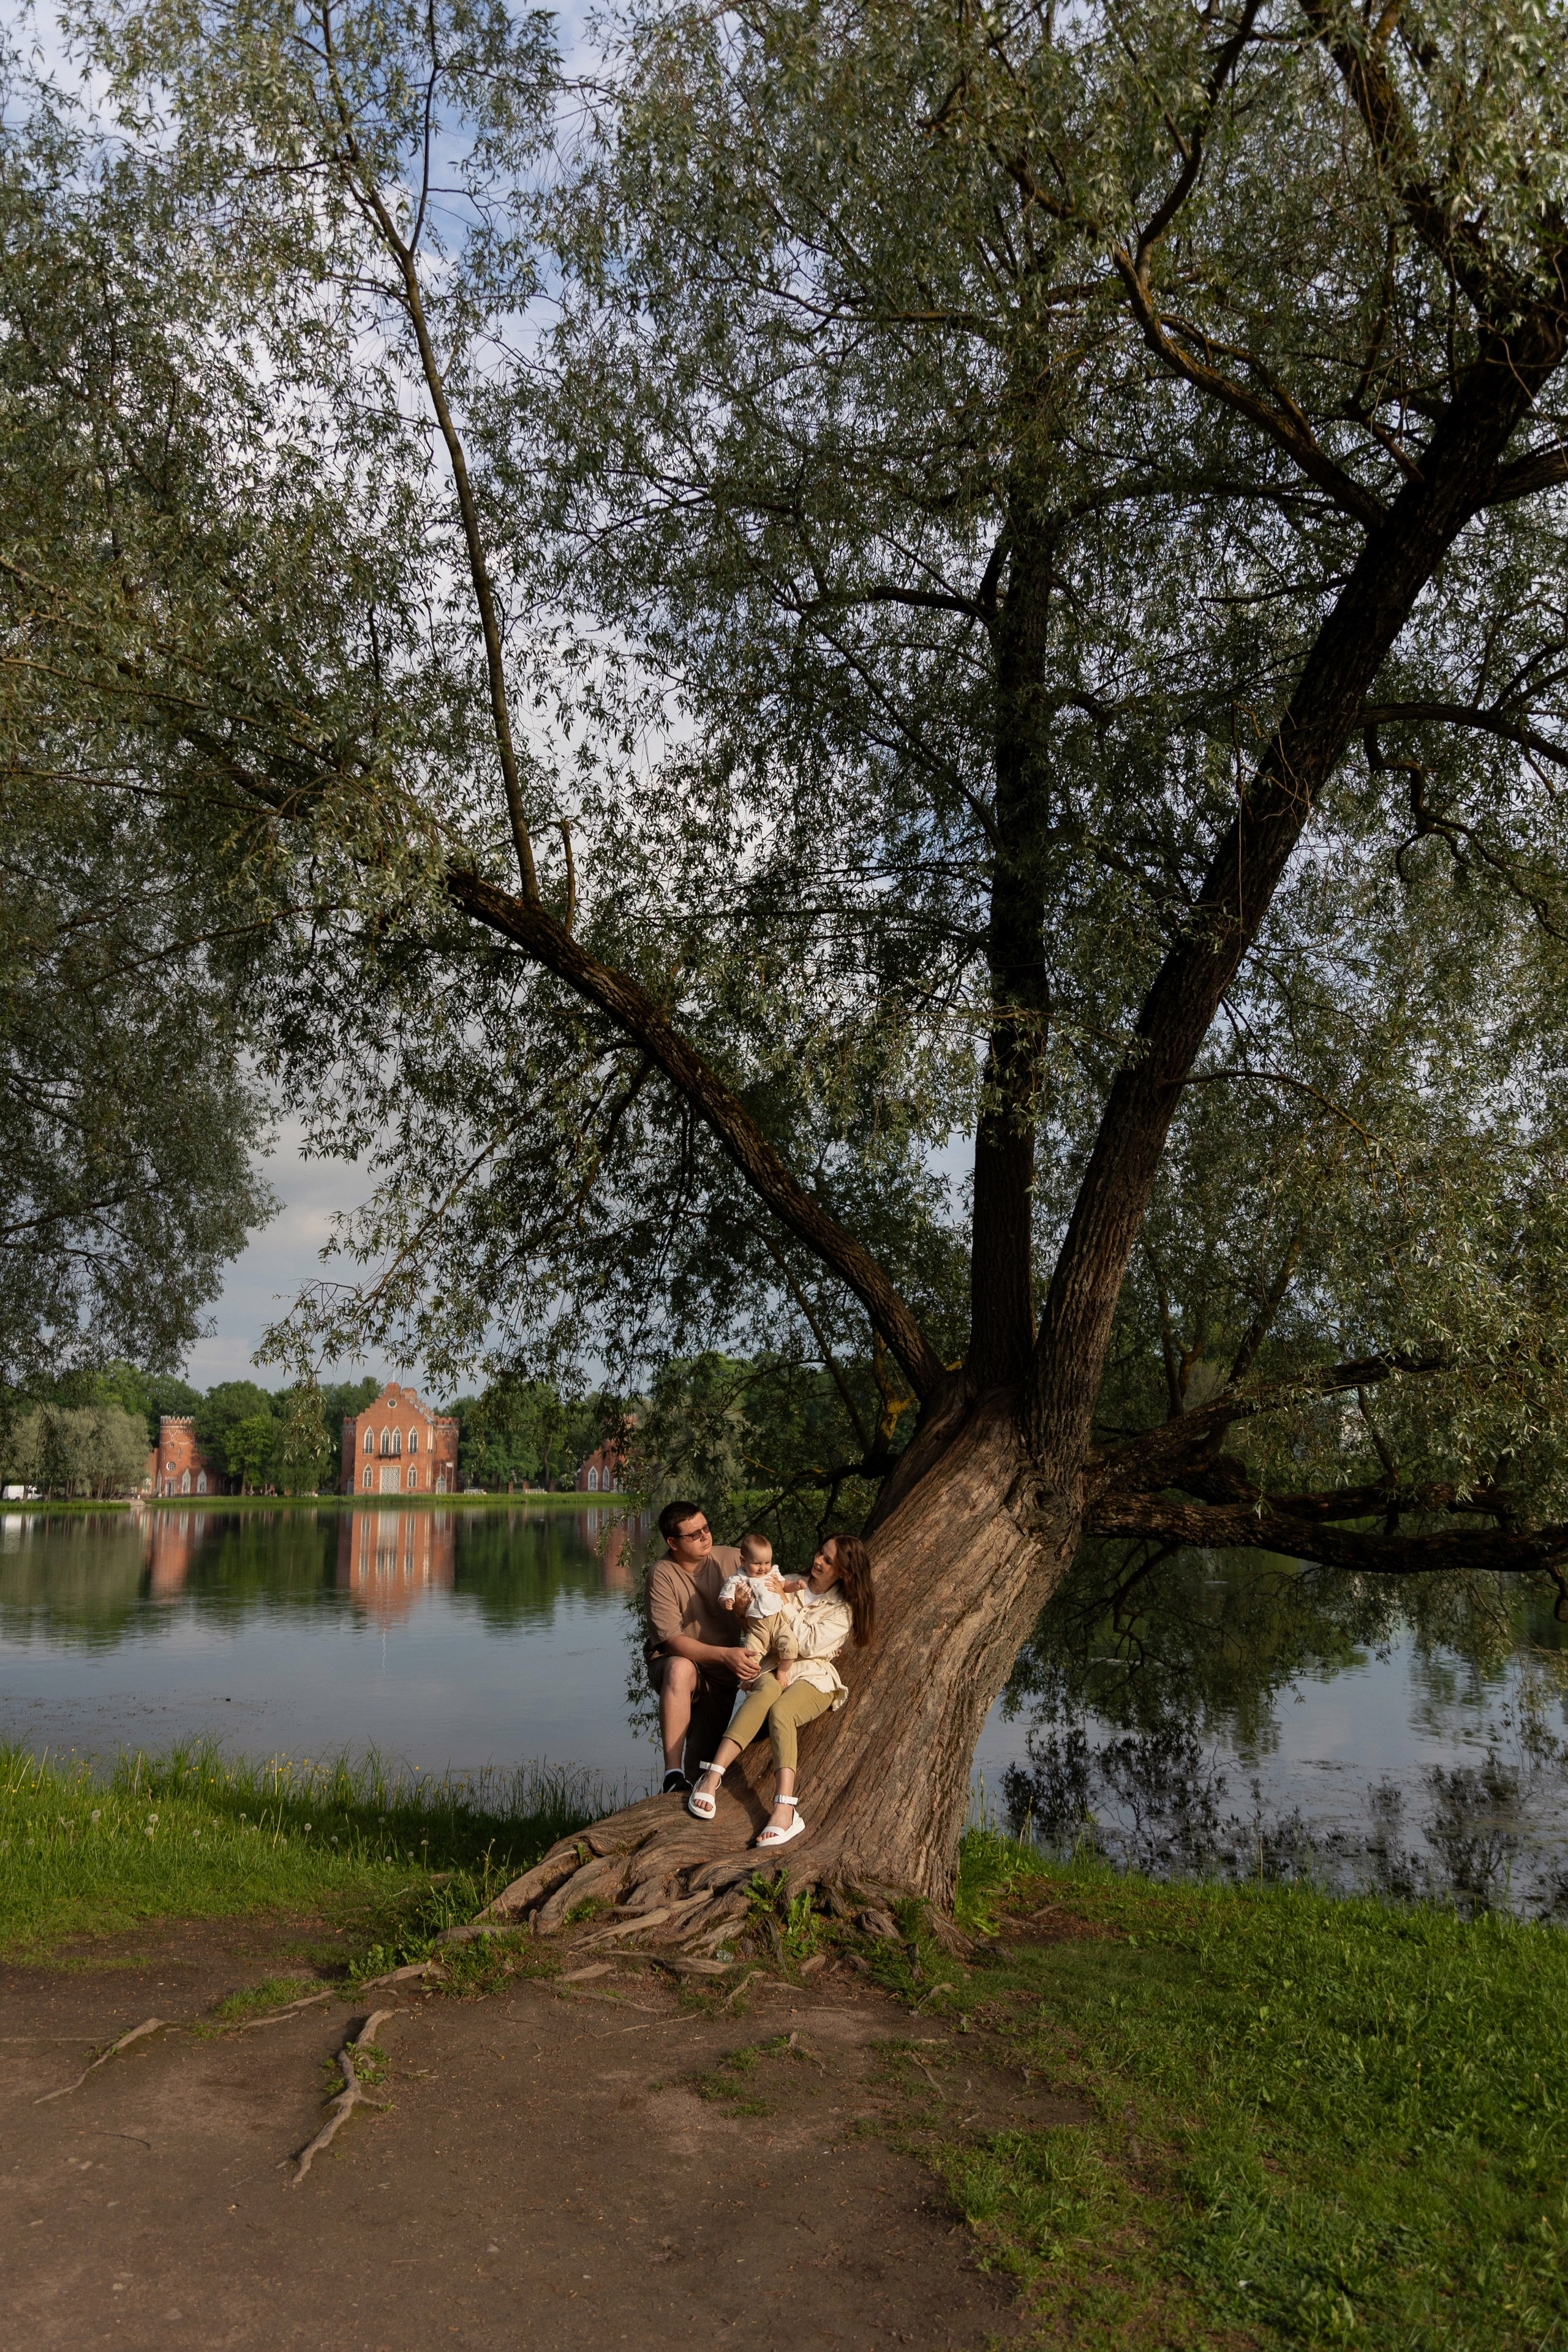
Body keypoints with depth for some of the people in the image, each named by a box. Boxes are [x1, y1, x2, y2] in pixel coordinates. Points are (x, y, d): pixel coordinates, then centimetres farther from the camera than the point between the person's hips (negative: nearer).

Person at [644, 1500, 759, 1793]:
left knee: (708, 1756, -7)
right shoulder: (662, 1575, -17)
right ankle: (674, 1774, -38)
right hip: (672, 1661, -4)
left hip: (721, 1673, 4)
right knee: (680, 1669, -39)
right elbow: (673, 1641, -23)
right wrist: (725, 1655, -34)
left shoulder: (731, 1558, -5)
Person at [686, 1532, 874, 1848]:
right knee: (767, 1690, -36)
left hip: (813, 1679, -1)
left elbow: (810, 1645, -7)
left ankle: (785, 1808, -49)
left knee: (781, 1710, -35)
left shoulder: (844, 1610, 7)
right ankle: (711, 1777, -47)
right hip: (770, 1670, 1)